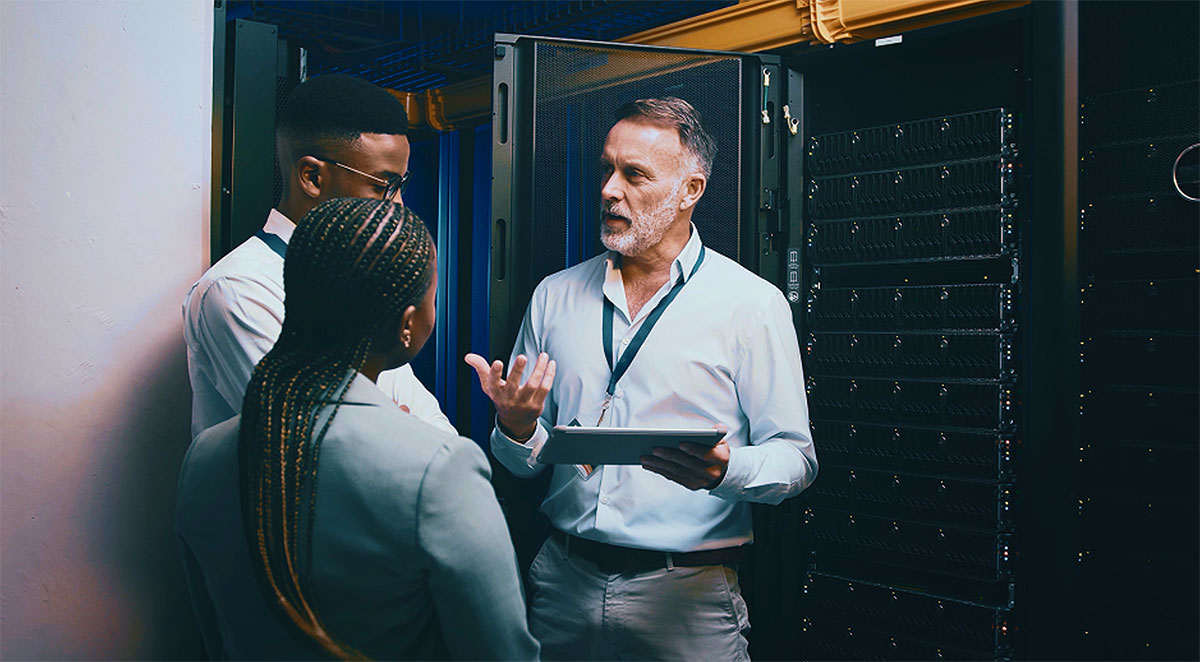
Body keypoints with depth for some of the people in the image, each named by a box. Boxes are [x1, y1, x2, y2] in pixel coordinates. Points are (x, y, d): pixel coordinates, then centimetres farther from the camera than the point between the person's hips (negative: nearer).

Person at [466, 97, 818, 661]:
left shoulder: (753, 304, -4)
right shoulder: (555, 296, 7)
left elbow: (794, 458, -6)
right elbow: (526, 464, 10)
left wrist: (725, 469, -25)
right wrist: (516, 431, -12)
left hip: (687, 594, -3)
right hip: (562, 580, 4)